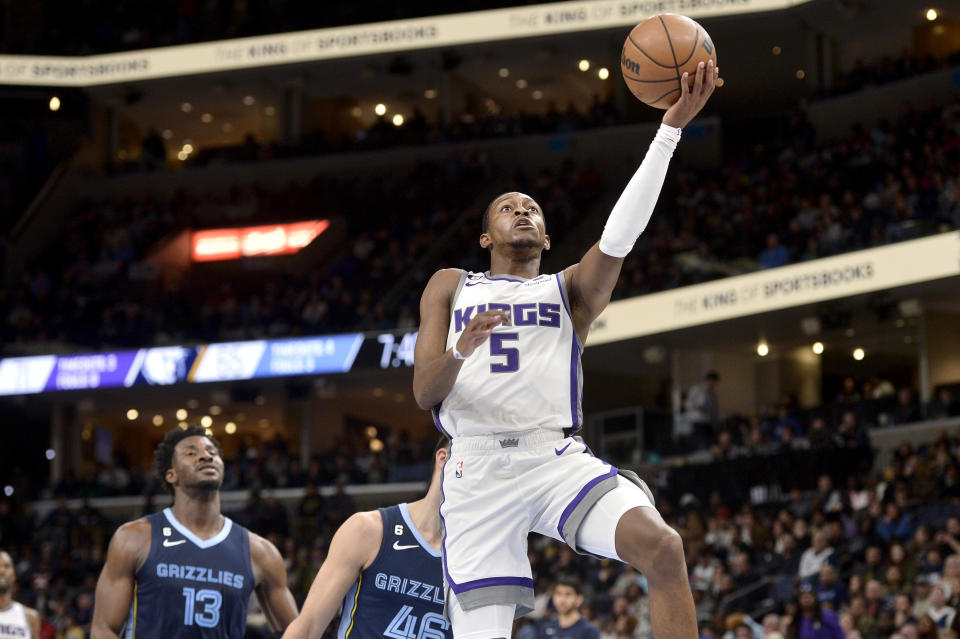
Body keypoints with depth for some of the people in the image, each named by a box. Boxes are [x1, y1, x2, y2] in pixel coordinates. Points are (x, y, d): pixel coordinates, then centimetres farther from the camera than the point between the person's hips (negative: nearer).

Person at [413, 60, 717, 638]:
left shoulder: (570, 289, 19)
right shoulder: (450, 287, 21)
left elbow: (622, 233, 0)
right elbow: (425, 393, 10)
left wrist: (671, 129, -11)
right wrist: (459, 352, -15)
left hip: (557, 456, 0)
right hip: (478, 466, 0)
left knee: (660, 544, -27)